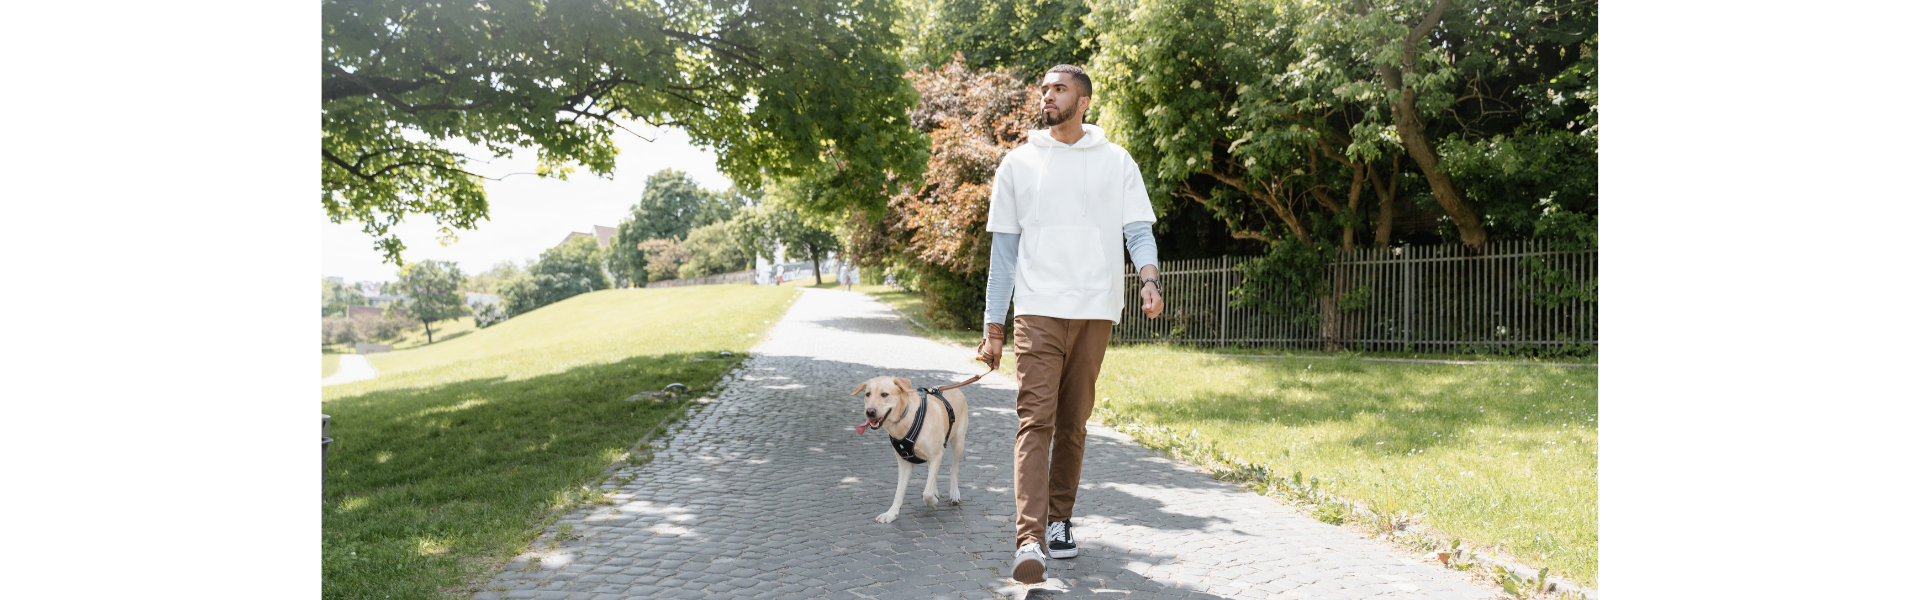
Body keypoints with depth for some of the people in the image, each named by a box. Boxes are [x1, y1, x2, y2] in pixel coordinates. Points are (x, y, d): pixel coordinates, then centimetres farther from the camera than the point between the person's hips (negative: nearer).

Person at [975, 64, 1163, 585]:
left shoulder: (1116, 162, 11)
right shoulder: (1018, 164, 11)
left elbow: (1139, 230, 5)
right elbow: (1004, 249, 10)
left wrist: (1149, 279, -18)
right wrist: (993, 328, 6)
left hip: (1096, 311, 1)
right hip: (1038, 310, -1)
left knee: (1073, 422, 8)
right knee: (1035, 420, -12)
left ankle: (1059, 520, 22)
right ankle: (1029, 540, -19)